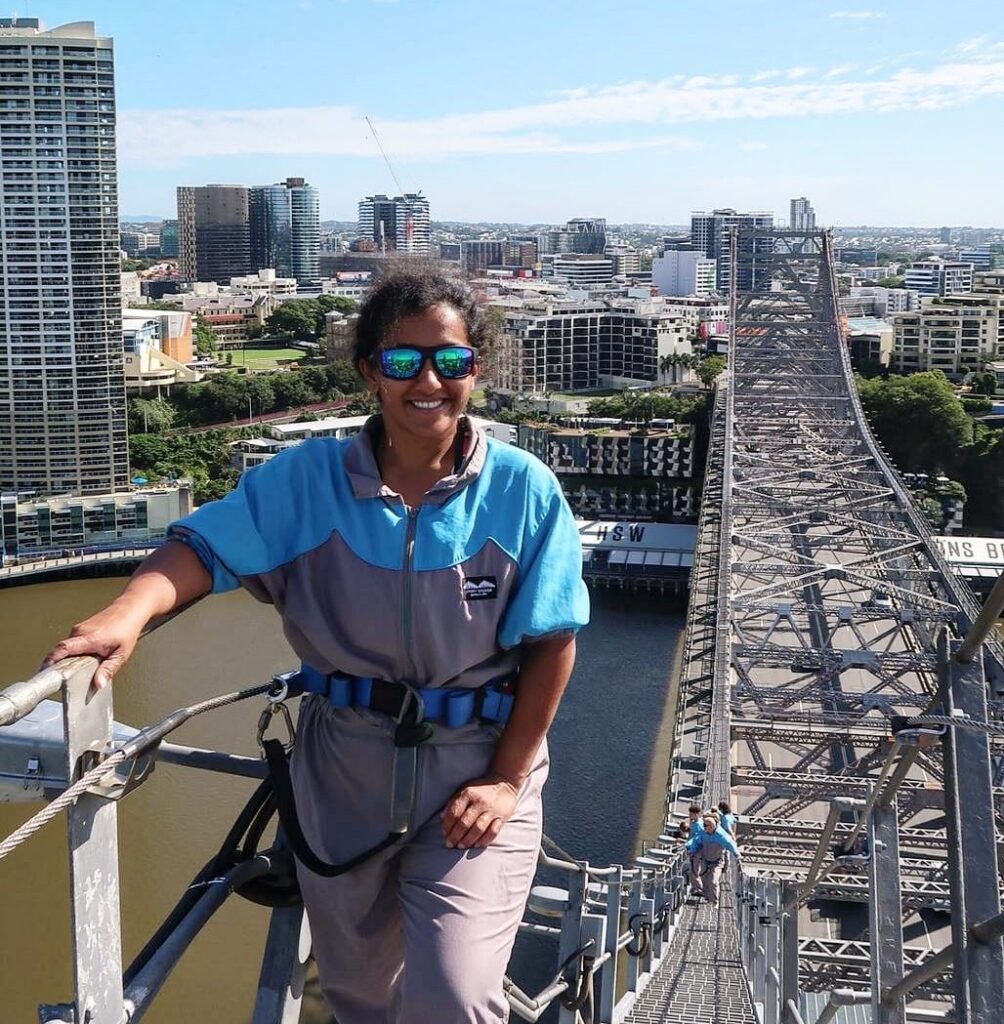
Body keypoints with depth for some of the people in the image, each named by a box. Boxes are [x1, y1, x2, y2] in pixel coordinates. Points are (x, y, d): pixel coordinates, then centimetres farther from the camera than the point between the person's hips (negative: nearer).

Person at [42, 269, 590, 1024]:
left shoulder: (523, 489, -12)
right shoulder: (308, 480, -7)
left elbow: (552, 643, -9)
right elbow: (205, 546, -13)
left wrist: (506, 779, -12)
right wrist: (127, 614, -33)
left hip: (474, 768, -2)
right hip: (343, 766, 3)